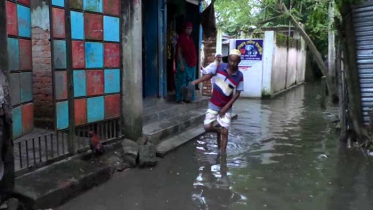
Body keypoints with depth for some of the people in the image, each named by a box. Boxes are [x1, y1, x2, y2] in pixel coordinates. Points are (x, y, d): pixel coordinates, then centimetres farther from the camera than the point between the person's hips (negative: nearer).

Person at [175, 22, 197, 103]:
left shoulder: (190, 39, 13)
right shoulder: (181, 38, -10)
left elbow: (192, 52, 14)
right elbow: (179, 51, -14)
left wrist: (194, 62, 11)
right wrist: (181, 64, -20)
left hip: (191, 63, 8)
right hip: (184, 62, -8)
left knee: (190, 80, 10)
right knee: (182, 80, -4)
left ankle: (187, 97, 18)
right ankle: (180, 98, 2)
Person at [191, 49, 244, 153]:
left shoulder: (239, 76, -15)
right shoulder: (220, 67, -11)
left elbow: (237, 93, -10)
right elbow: (210, 75, 5)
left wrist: (226, 107, -14)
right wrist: (196, 81, -6)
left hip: (226, 107, -2)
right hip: (213, 104, 2)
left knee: (225, 132, -1)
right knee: (207, 127, -1)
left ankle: (223, 153, 12)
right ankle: (218, 131, 32)